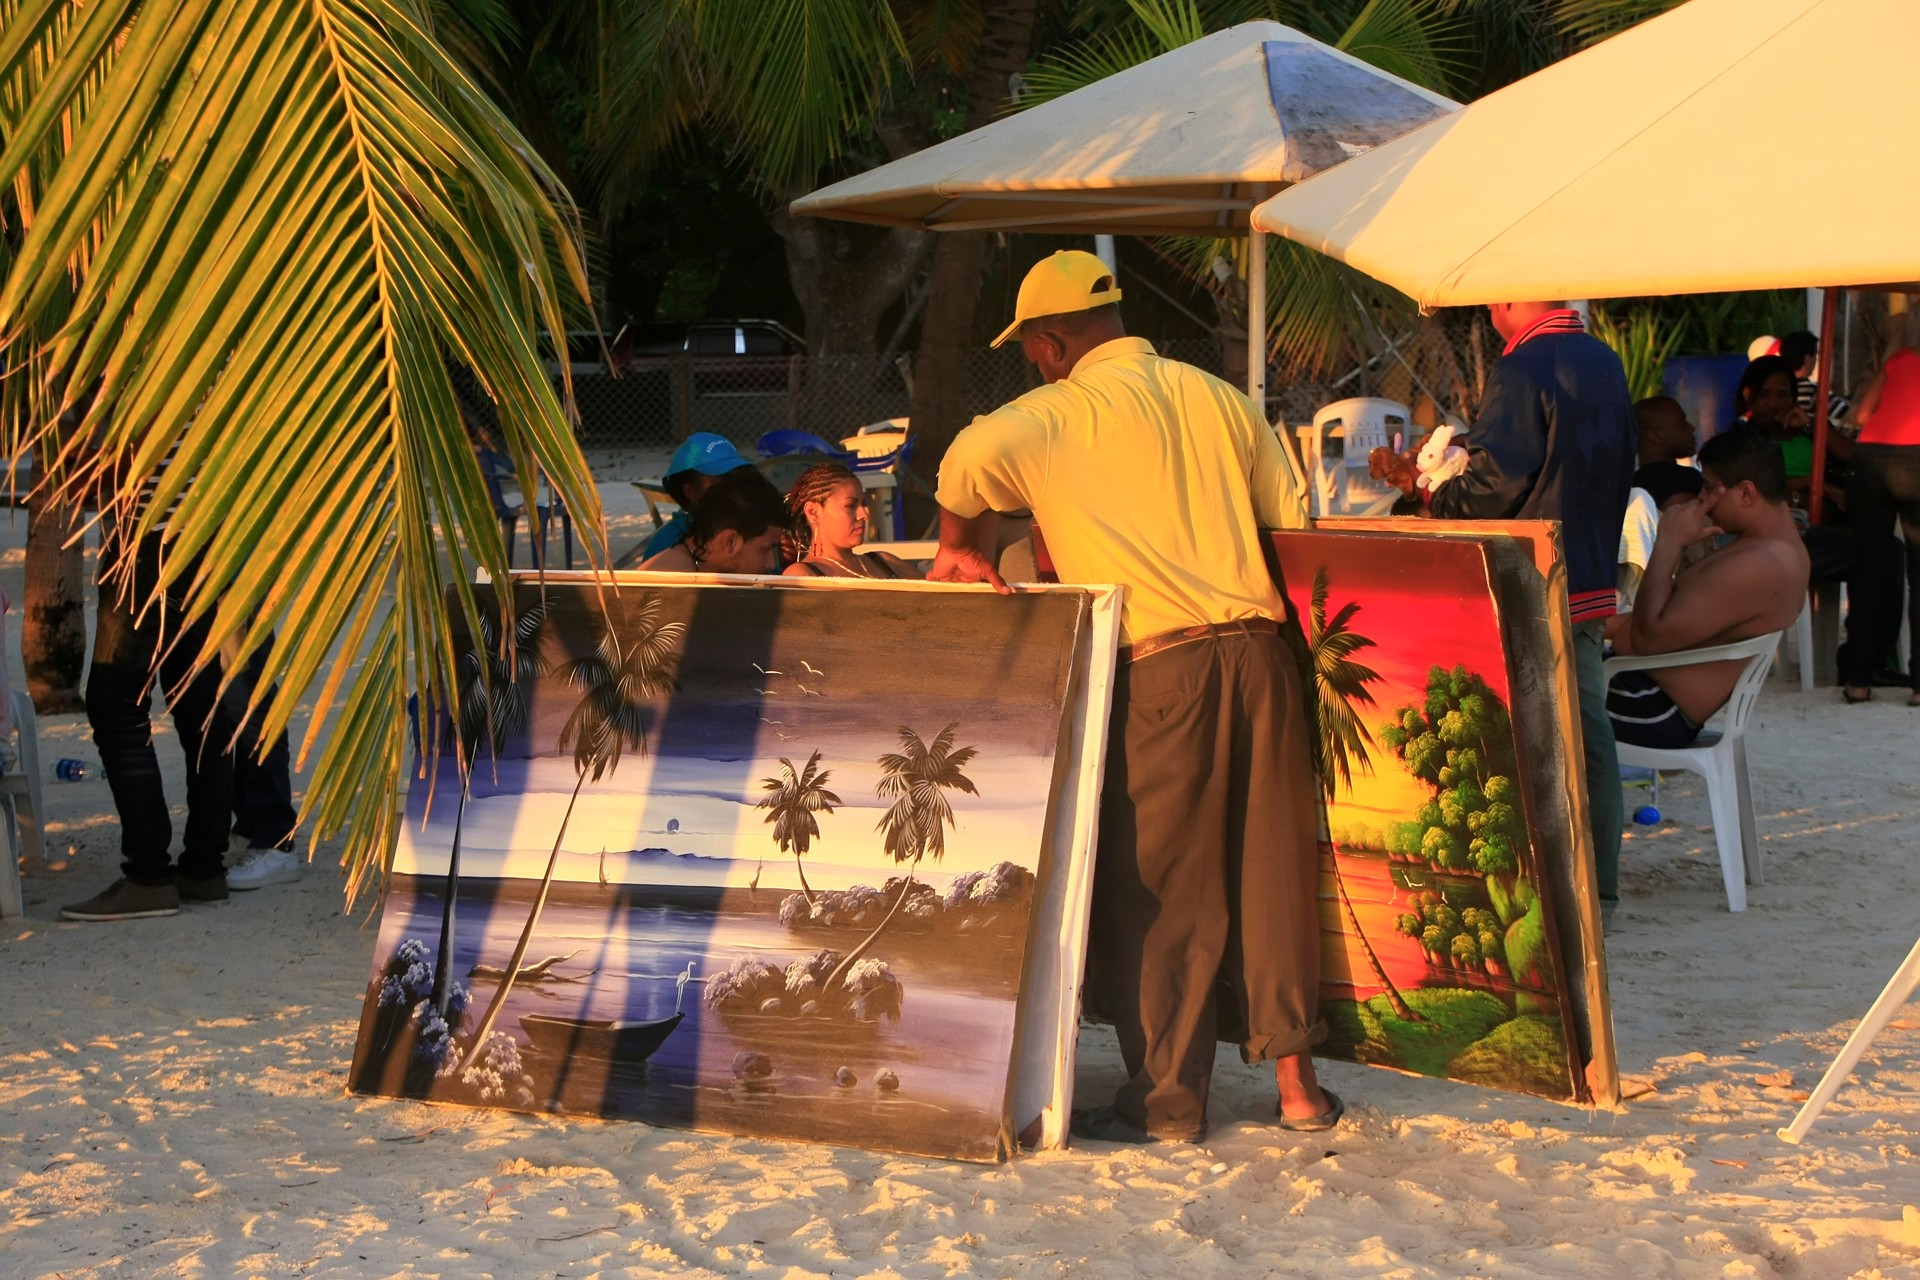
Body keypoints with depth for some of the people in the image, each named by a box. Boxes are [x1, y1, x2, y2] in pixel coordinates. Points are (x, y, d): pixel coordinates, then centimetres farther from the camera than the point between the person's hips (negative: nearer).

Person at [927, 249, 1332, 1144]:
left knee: (1157, 885, 3)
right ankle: (1294, 1076, 15)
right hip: (1257, 651, 5)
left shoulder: (1059, 413, -1)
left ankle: (1167, 1098, 8)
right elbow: (1295, 520, 14)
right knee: (1270, 869, 12)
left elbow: (969, 464, -19)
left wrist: (960, 547, -1)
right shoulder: (1217, 397, 14)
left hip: (1157, 670, -5)